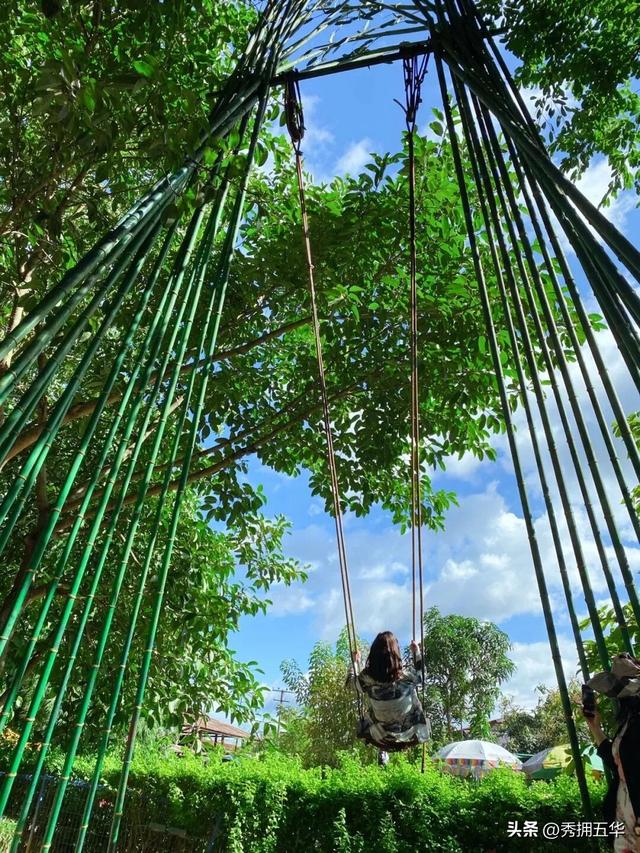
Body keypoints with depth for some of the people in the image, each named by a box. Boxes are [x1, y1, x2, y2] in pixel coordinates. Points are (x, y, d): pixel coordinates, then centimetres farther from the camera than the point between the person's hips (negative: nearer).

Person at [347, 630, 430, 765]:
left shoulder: (366, 677, -25)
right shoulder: (407, 674, -28)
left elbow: (351, 680, -1)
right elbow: (421, 672, -4)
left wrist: (355, 662, 13)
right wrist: (417, 652, 9)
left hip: (381, 737, 1)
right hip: (409, 734, -1)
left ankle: (383, 753, 36)